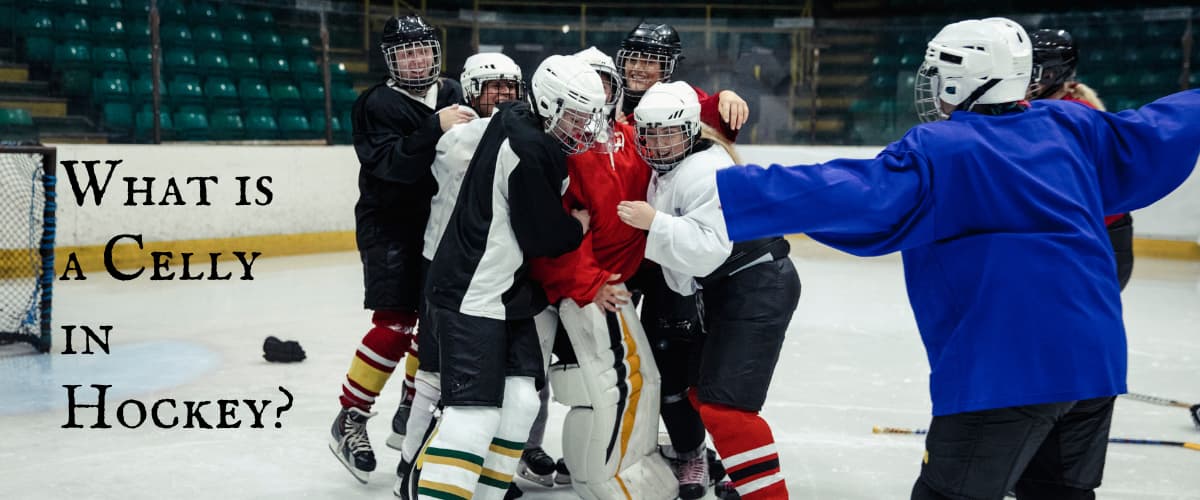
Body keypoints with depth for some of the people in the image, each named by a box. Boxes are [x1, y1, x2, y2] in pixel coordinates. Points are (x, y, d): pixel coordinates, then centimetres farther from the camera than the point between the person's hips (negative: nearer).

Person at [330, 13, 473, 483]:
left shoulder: (453, 94, 7)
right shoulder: (376, 104, -10)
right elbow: (390, 164, -25)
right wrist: (435, 128, -34)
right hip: (389, 227, -6)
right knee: (395, 324, -14)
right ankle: (349, 421, -1)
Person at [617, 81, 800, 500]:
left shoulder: (704, 170, -21)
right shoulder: (668, 168, 10)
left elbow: (710, 249, -30)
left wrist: (654, 222, -32)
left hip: (757, 287, -11)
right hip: (725, 289, 11)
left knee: (724, 403, -16)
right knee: (702, 390, 18)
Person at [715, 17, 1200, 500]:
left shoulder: (935, 151, -10)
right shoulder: (1069, 127, 9)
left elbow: (847, 195, -21)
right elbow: (1154, 136, 22)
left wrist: (721, 194, -24)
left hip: (1005, 369, -7)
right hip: (1095, 361, 7)